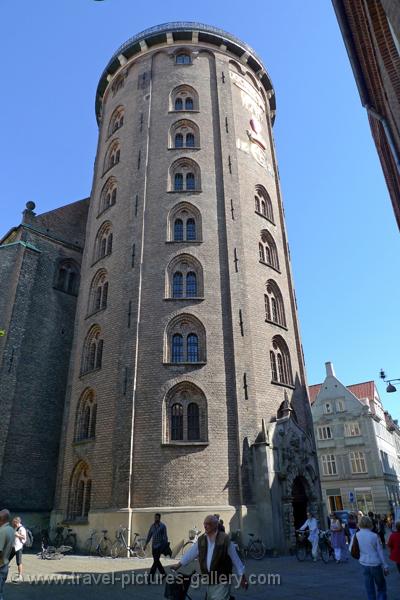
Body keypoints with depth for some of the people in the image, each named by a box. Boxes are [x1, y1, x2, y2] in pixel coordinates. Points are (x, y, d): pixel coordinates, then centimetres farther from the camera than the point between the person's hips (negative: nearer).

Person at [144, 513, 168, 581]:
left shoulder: (162, 526, -9)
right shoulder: (152, 526, 6)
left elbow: (165, 537, -9)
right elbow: (149, 535, 11)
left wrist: (165, 547, -11)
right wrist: (146, 544, 5)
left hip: (160, 546, -6)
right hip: (153, 545, 6)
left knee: (156, 561, -9)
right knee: (156, 561, 13)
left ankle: (151, 577, -6)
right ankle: (163, 573, 29)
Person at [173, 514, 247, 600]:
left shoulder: (225, 539, -14)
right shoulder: (201, 540, 1)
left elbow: (235, 559, -9)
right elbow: (191, 553, 11)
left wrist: (242, 577, -4)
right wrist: (179, 565, 14)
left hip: (222, 581, -6)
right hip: (209, 581, 6)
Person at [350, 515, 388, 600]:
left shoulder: (356, 536, -7)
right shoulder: (374, 536, -15)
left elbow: (351, 549, 0)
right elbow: (380, 552, -8)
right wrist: (385, 566, 4)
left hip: (364, 564, 2)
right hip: (375, 564, -2)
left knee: (369, 589, 17)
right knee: (381, 587, 17)